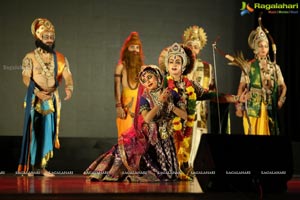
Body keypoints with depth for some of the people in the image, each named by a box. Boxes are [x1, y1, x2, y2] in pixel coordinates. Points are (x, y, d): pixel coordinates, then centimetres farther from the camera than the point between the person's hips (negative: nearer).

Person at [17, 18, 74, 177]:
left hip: (52, 100, 4)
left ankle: (41, 166, 12)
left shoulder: (60, 58, 6)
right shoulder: (30, 57, -4)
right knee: (33, 132, -2)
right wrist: (37, 92, -29)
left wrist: (69, 87, -27)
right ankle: (30, 166, 6)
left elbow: (67, 75, -5)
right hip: (35, 100, -3)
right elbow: (26, 78, -13)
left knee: (47, 132, 5)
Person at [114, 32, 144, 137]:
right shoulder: (121, 66, -3)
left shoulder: (141, 66, 10)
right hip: (126, 102, -4)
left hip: (140, 103, 4)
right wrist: (118, 106, -13)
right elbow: (117, 87, -6)